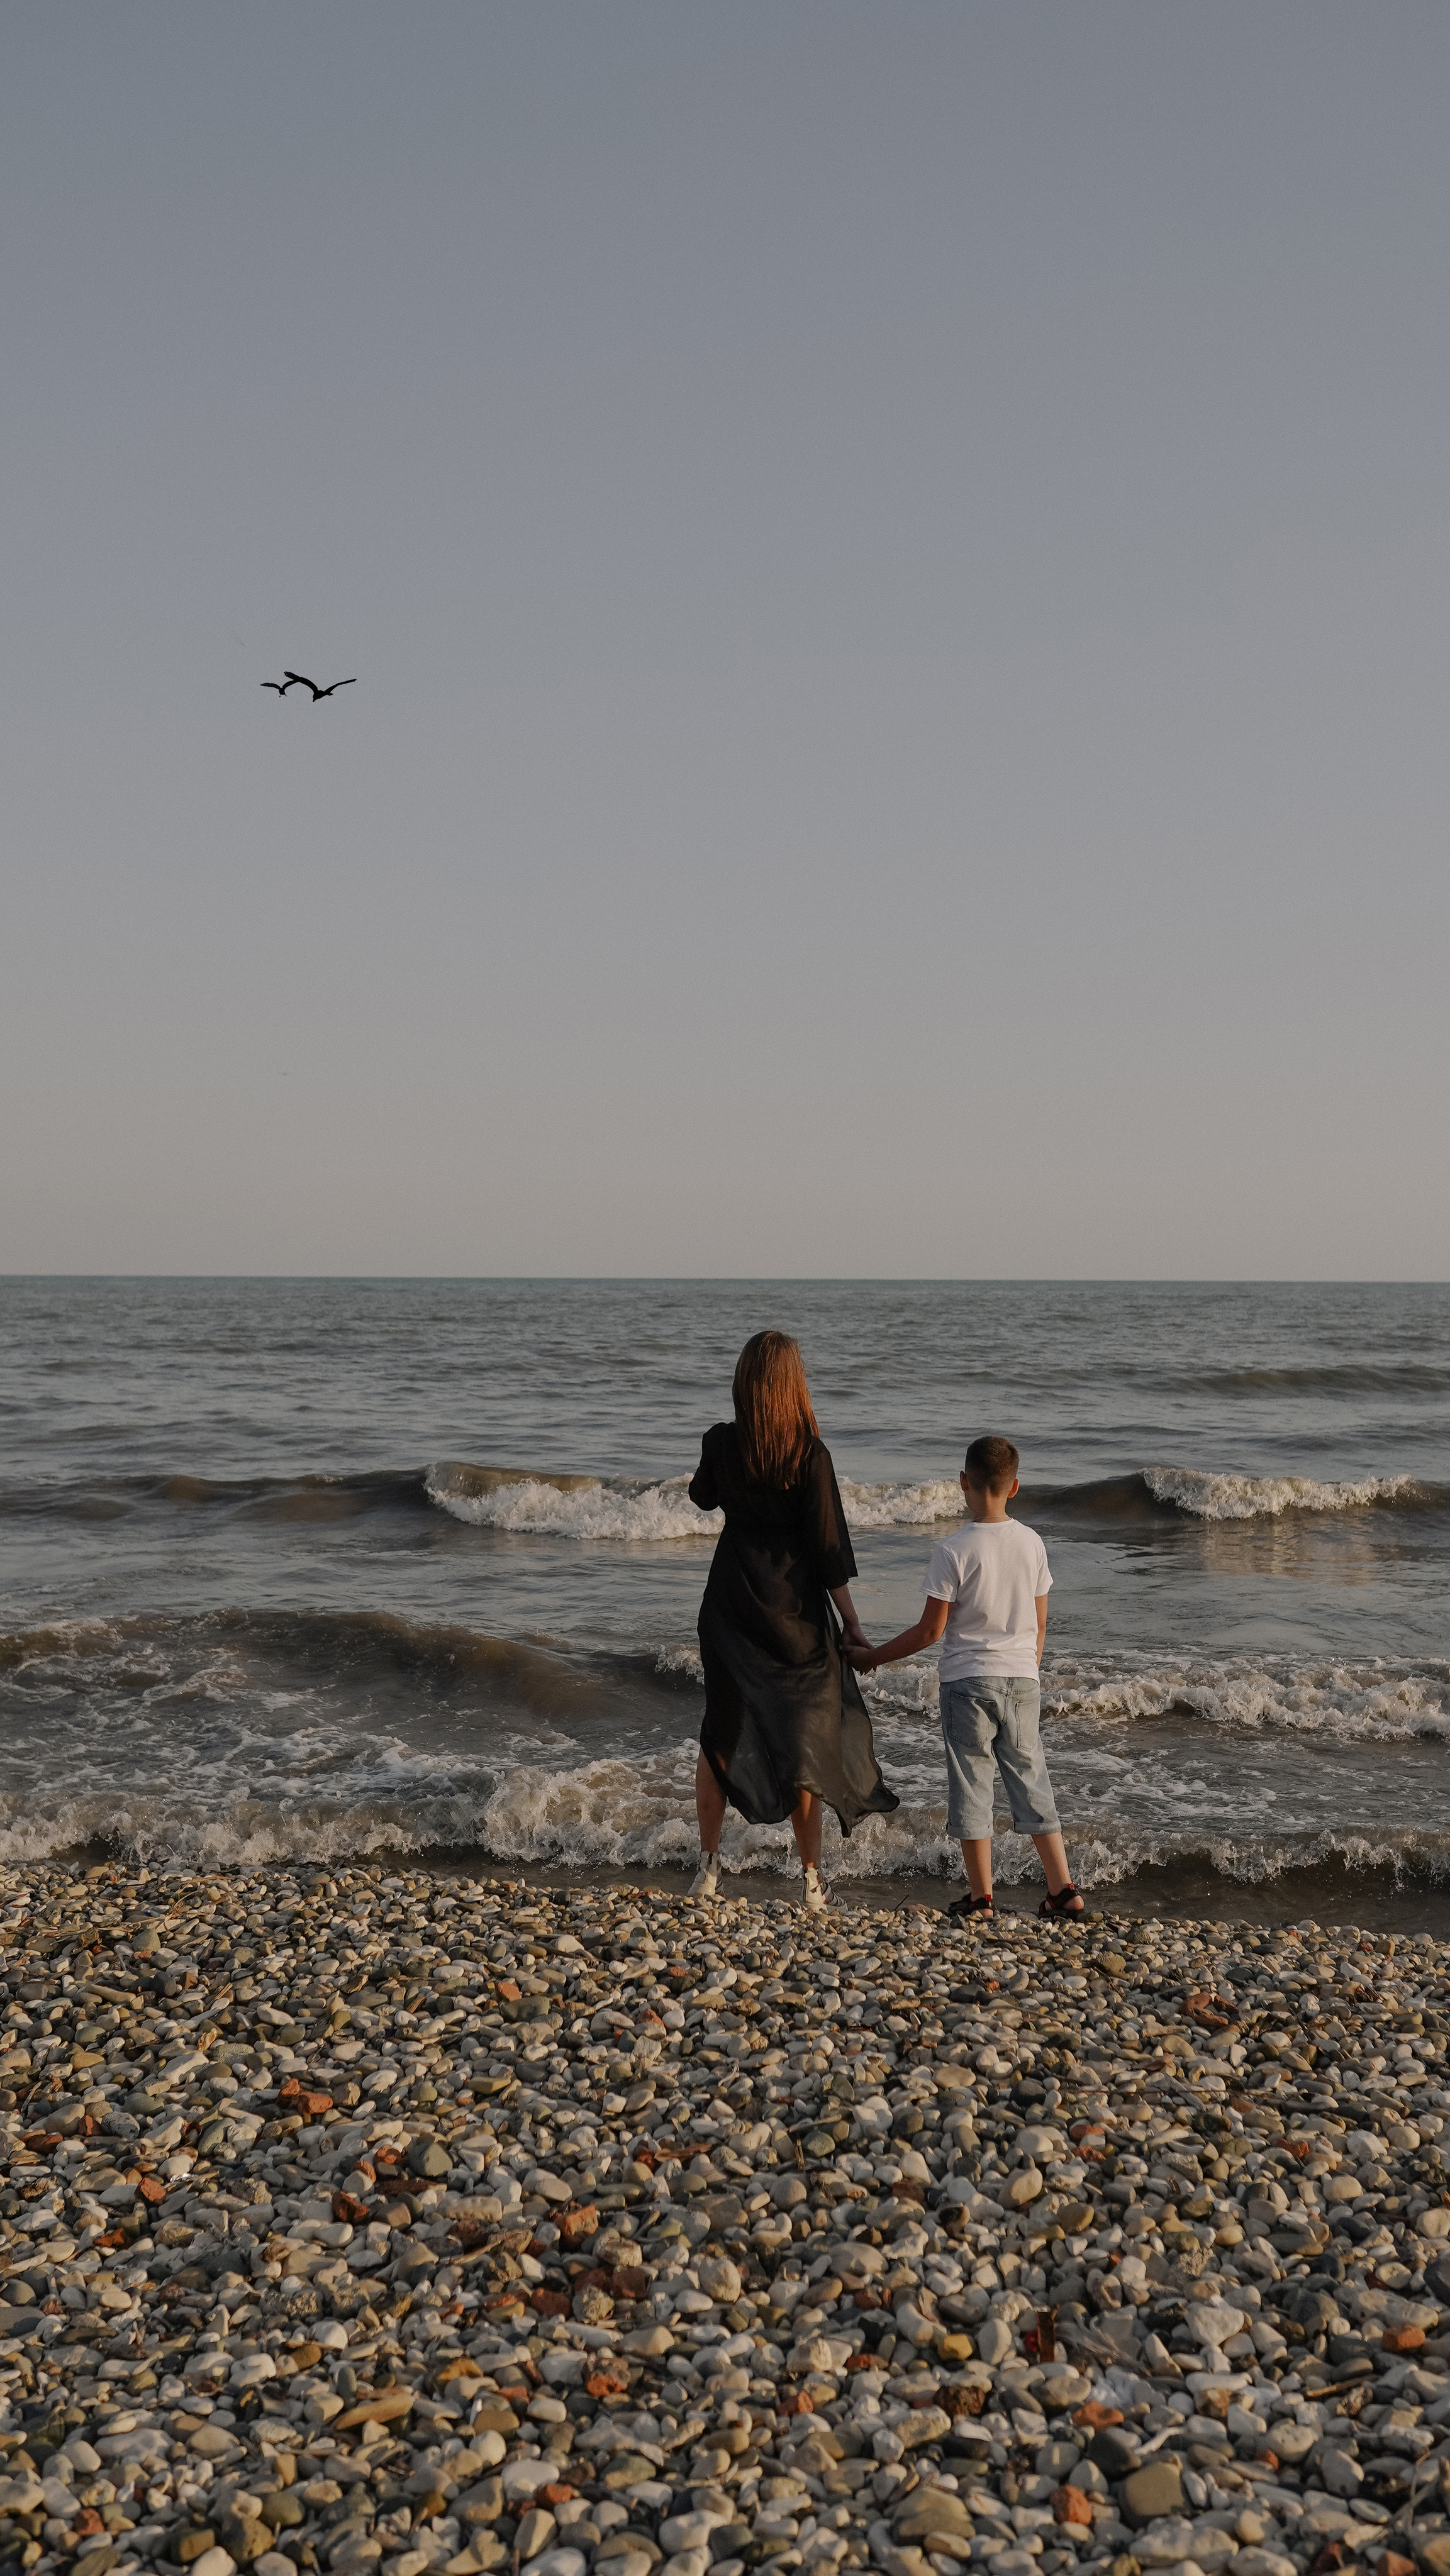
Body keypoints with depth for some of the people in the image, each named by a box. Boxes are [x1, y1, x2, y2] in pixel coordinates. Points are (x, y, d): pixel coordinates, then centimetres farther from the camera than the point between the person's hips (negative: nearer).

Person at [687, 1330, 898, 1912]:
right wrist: (850, 1621, -2)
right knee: (804, 1739, 8)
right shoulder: (811, 1455, -15)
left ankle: (708, 1864, 18)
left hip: (730, 1608, 2)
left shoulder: (720, 1444, -7)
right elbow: (827, 1548, -12)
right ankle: (812, 1880, 14)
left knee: (722, 1733, 15)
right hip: (794, 1613, -2)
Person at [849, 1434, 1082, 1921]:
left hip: (968, 1680, -4)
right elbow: (1040, 1624, 8)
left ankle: (981, 1896, 10)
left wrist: (872, 1657, 1)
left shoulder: (952, 1551, -14)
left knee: (971, 1784, 5)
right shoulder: (1032, 1543, 1)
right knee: (1030, 1780, 13)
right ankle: (1063, 1888, 13)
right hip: (1022, 1679, 4)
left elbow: (930, 1630, -11)